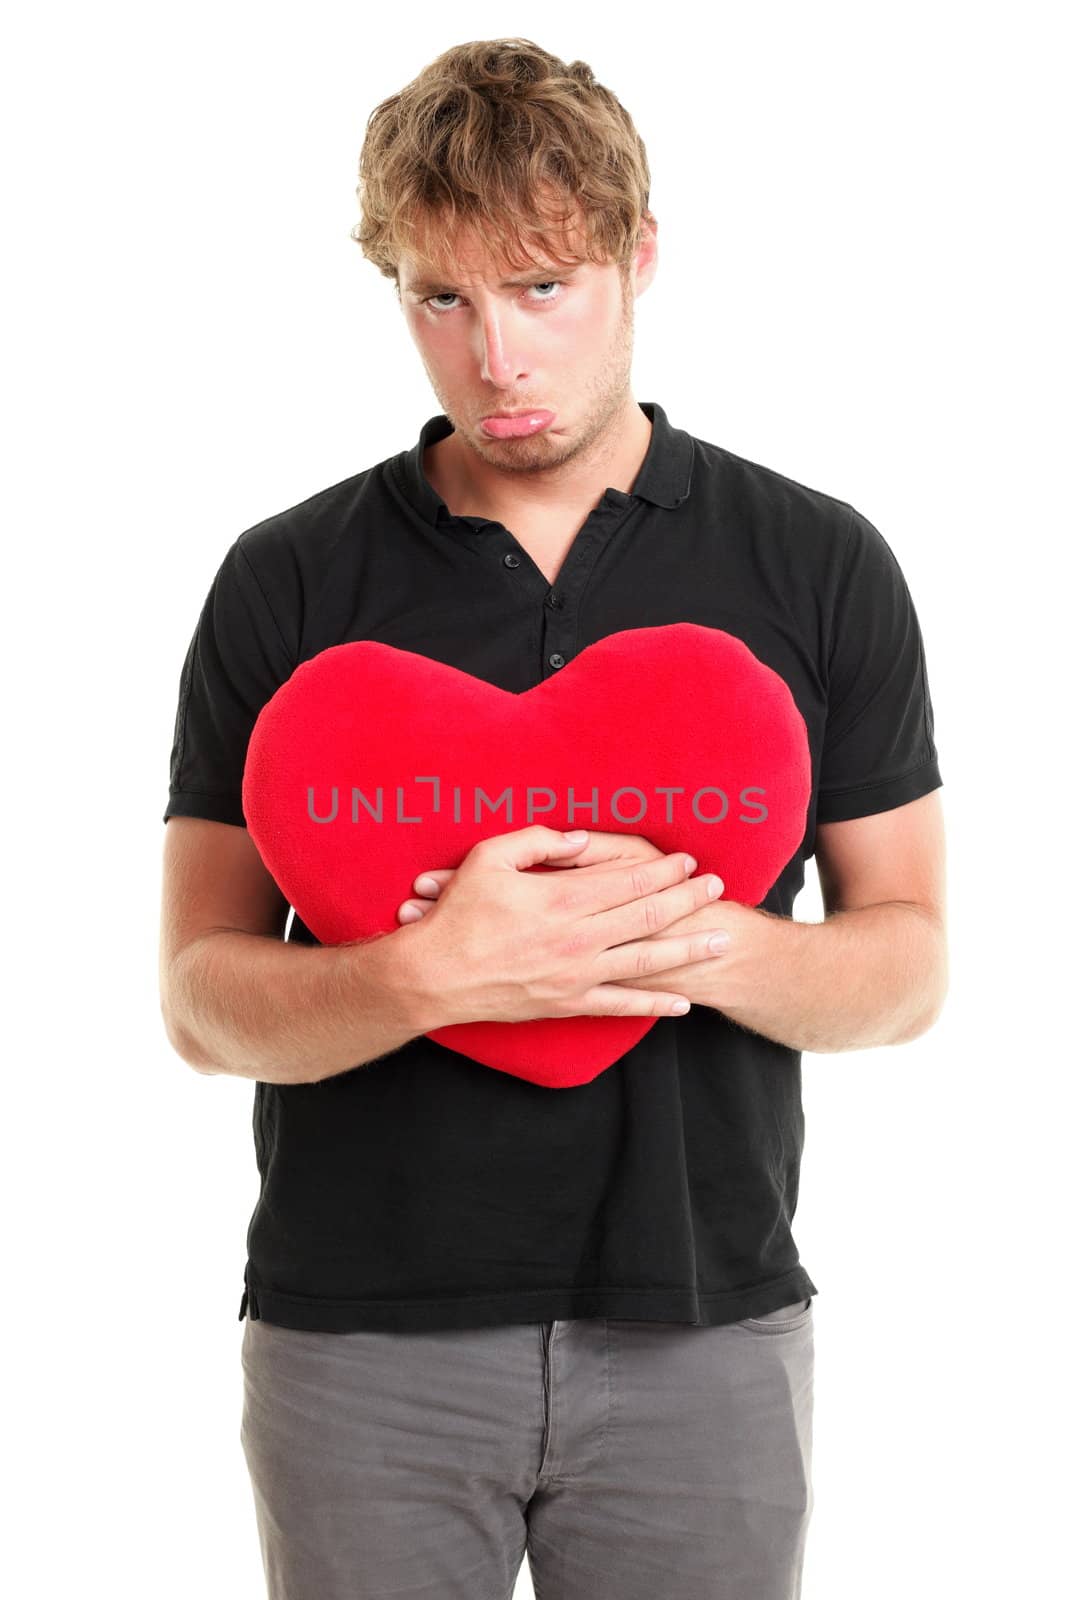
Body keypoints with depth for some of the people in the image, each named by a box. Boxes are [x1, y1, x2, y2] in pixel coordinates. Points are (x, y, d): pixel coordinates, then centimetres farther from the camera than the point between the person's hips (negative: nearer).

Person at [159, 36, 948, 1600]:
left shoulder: (819, 564, 1)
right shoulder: (285, 584, 0)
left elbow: (907, 966, 3)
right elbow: (202, 997, -2)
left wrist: (709, 944, -18)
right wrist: (429, 971, -22)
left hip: (704, 1322, 1)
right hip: (362, 1335, 0)